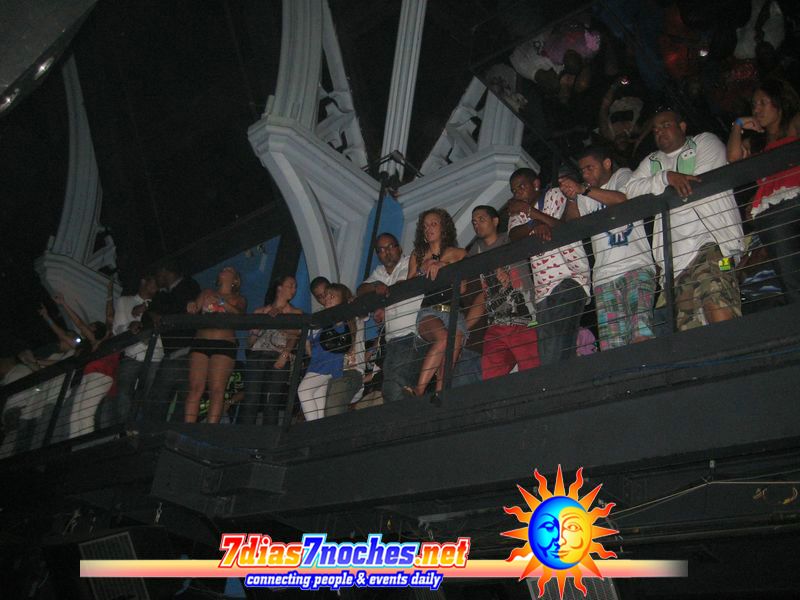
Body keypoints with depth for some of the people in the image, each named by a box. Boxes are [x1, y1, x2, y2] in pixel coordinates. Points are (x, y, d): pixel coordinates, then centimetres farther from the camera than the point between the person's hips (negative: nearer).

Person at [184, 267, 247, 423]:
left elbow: (239, 314, -5)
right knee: (195, 388, -8)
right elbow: (194, 311, 12)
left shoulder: (238, 299, 16)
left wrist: (221, 302, -18)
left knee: (217, 389, -12)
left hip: (225, 345, -2)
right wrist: (192, 308, -10)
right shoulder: (207, 293, 24)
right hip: (200, 342, 2)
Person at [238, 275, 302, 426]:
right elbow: (250, 341, 17)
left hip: (279, 359, -1)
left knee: (271, 403, -9)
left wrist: (285, 354, -14)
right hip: (257, 356, 1)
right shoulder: (261, 312, 21)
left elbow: (293, 337, 4)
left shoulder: (296, 313, 19)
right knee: (250, 400, -11)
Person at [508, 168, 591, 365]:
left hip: (569, 279, -6)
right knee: (545, 353, -1)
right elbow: (513, 235, 0)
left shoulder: (554, 195, 10)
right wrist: (535, 225, -21)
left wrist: (530, 211, -7)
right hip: (542, 288, 6)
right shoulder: (517, 211, 23)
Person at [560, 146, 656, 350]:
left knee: (640, 333, -22)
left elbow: (624, 199, -9)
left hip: (636, 266, -4)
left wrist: (583, 189, -10)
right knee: (611, 344, -10)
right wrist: (571, 198, -5)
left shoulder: (622, 176, 15)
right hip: (604, 275, 4)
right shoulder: (585, 196, 27)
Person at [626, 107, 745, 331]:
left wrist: (656, 194, 6)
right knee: (687, 324, -5)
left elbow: (705, 181, -2)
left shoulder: (705, 142, 17)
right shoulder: (651, 162, 28)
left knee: (718, 305, -25)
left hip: (711, 239, -4)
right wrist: (666, 177, -8)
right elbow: (632, 190, 8)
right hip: (677, 255, 5)